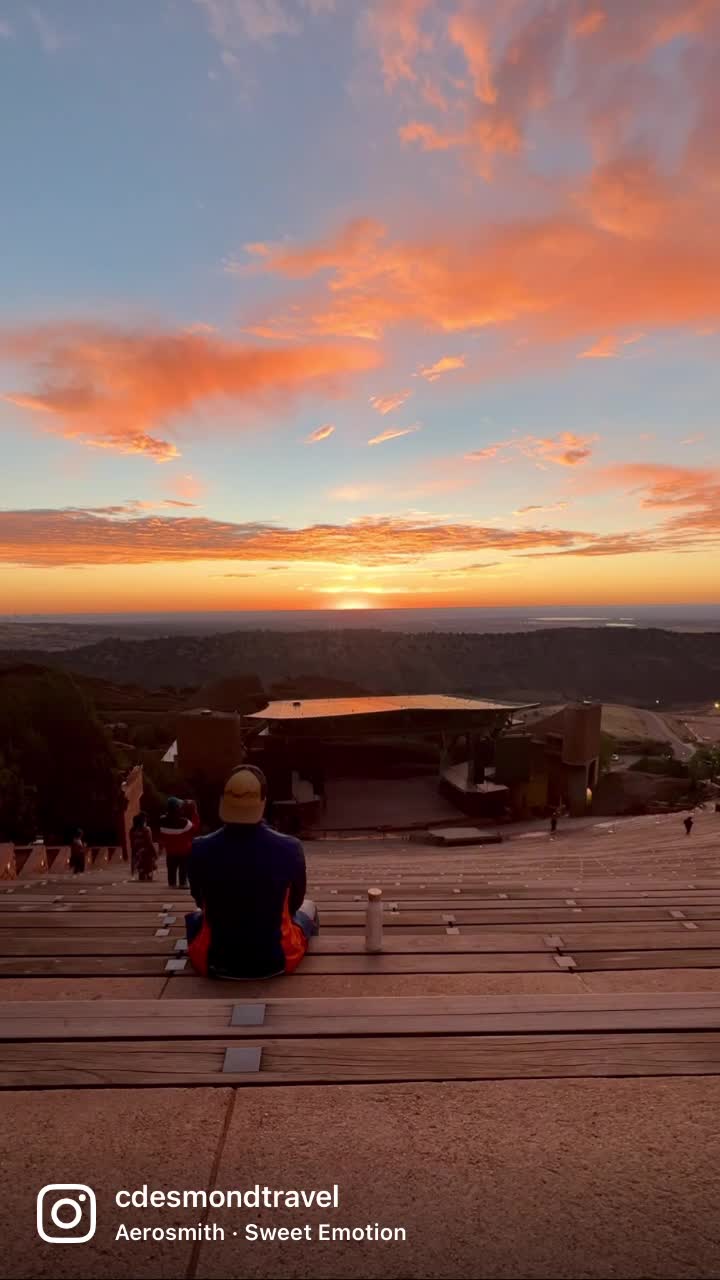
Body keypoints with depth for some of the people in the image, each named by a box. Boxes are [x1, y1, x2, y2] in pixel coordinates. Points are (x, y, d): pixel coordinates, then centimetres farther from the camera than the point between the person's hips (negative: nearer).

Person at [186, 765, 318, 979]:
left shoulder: (200, 850, -18)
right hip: (276, 961, 0)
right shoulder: (289, 848, -20)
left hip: (216, 962, 1)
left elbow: (203, 903, 2)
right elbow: (294, 903, 0)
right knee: (308, 906, 29)